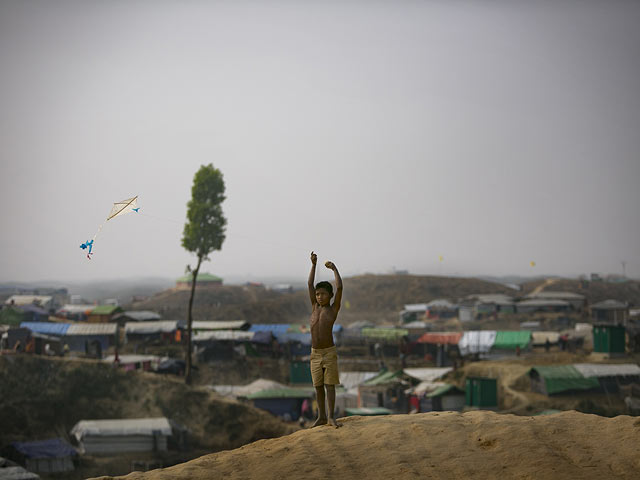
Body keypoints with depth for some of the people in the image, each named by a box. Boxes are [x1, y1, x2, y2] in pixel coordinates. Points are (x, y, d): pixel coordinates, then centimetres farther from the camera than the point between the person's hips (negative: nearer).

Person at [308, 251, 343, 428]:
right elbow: (310, 284, 7)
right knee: (318, 386, 8)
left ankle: (331, 416, -1)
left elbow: (339, 288, -11)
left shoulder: (334, 309, -2)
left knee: (330, 385, -4)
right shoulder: (315, 307, 8)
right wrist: (313, 264, 3)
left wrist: (334, 269, -1)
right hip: (315, 353, 4)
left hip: (330, 353, -4)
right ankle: (321, 416, 15)